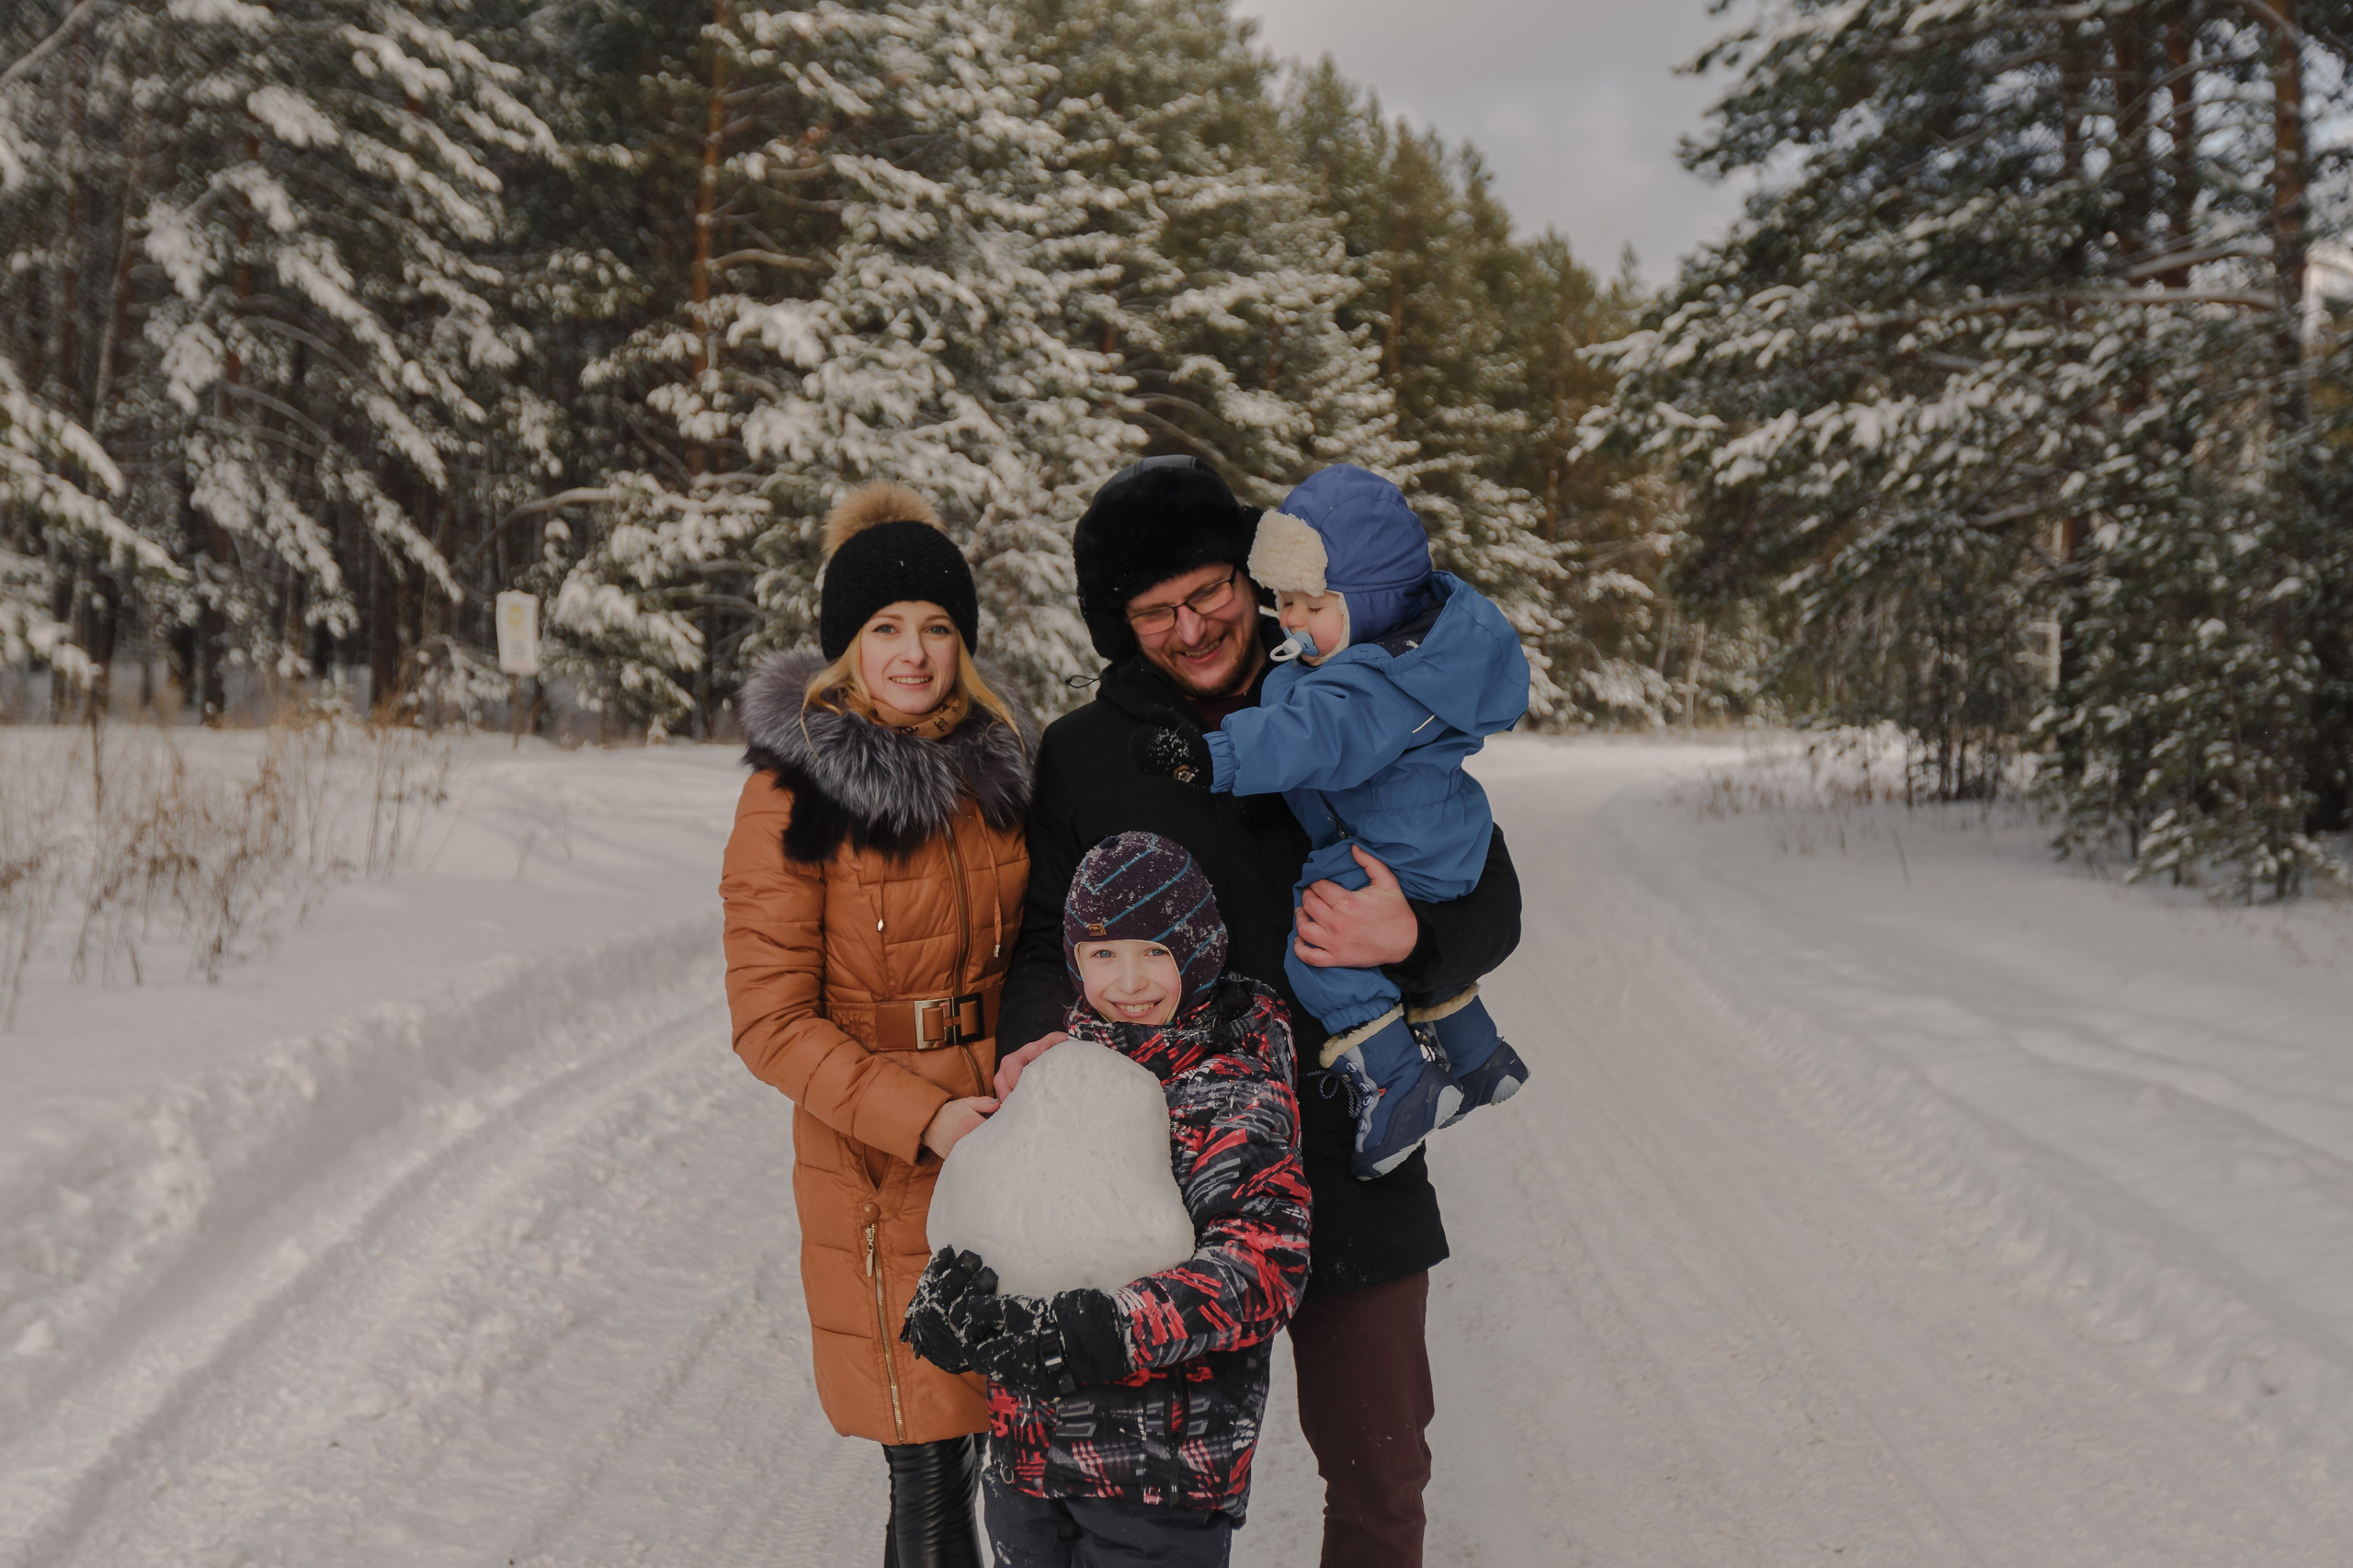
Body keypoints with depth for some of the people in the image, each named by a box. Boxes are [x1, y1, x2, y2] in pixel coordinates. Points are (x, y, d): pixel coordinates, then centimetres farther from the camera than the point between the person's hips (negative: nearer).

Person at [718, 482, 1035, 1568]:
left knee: (971, 1433, 13)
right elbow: (771, 1022, -13)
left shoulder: (997, 766, 7)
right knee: (927, 1466, -2)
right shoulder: (794, 796, -11)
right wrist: (925, 1119, -22)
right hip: (880, 1169, -5)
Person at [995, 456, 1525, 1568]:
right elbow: (1047, 935, 6)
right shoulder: (1083, 755, 2)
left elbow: (1493, 904, 2)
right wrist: (1035, 1038, -15)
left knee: (1379, 1475, 10)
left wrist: (1409, 939, -20)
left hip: (1352, 1163, 0)